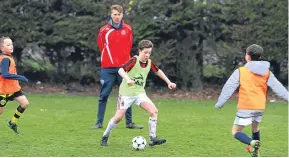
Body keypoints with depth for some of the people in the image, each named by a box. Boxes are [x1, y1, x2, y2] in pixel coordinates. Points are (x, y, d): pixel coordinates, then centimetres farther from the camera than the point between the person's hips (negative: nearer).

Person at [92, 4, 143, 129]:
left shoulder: (128, 29, 3)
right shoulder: (104, 30, -3)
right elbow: (101, 47, 8)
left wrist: (124, 58, 13)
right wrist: (110, 59, 11)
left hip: (124, 67, 2)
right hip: (108, 68, -2)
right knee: (103, 96, -1)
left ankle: (129, 122, 11)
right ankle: (99, 122, 2)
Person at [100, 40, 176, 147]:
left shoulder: (150, 63, 0)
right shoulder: (134, 60, -17)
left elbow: (158, 71, 20)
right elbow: (121, 70, -30)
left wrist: (169, 82, 19)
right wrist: (127, 79, -48)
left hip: (139, 93, 5)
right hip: (126, 92, -5)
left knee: (154, 111, -15)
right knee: (119, 117, -5)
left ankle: (152, 139, -11)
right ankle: (105, 137, 18)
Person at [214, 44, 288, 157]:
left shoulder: (240, 71, -8)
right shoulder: (267, 72, 3)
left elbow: (229, 88, -7)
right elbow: (278, 88, 1)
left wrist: (220, 103, -1)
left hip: (246, 107, -5)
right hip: (260, 107, 5)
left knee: (236, 132, 0)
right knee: (255, 128, 29)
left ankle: (252, 143, -26)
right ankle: (256, 152, 28)